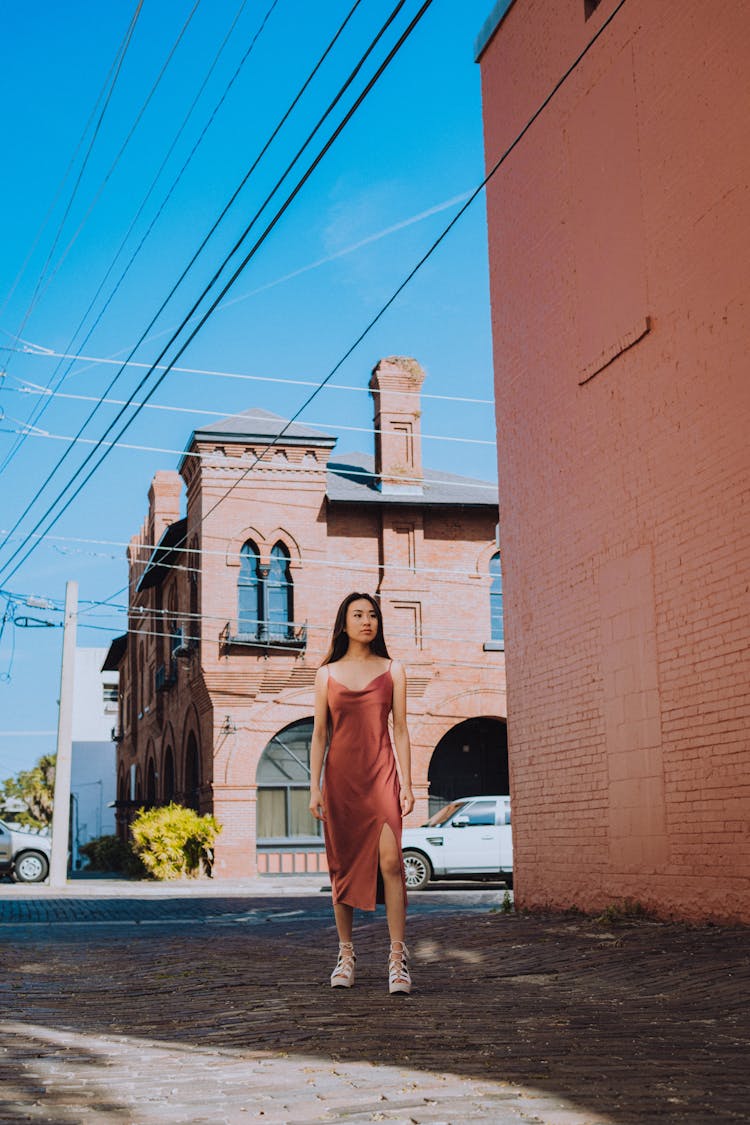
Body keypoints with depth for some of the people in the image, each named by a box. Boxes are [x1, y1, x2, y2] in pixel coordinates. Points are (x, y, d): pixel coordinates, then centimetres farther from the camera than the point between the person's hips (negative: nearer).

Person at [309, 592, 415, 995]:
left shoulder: (392, 670, 9)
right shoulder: (327, 674, 9)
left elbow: (400, 730, 6)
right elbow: (319, 734, 9)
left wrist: (407, 785, -1)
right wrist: (315, 787, 1)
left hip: (381, 772, -1)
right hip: (340, 775, 1)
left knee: (390, 860, -14)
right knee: (342, 866, 4)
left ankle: (398, 958, -10)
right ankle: (345, 955, 15)